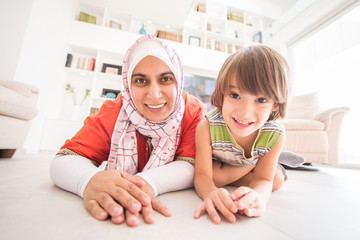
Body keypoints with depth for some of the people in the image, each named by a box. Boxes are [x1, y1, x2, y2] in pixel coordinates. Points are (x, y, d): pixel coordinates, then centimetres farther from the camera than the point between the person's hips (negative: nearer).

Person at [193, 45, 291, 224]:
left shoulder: (276, 134, -31)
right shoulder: (206, 127, -38)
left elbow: (264, 180, -27)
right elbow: (202, 176, -34)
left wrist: (257, 196, -53)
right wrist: (211, 193, -59)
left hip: (254, 163, 2)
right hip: (216, 161, -1)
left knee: (277, 179, -13)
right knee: (214, 176, -28)